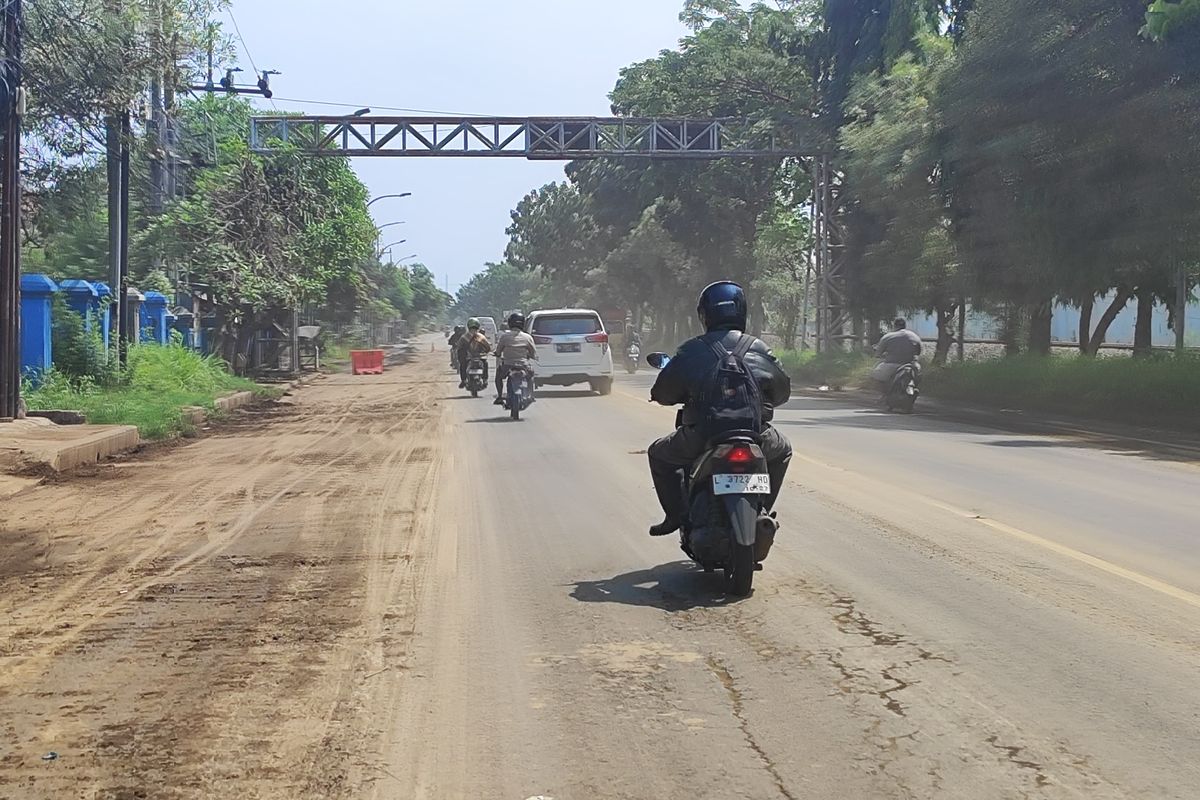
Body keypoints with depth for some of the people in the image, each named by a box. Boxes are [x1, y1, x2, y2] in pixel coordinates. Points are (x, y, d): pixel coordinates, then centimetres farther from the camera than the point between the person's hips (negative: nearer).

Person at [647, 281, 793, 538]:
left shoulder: (691, 350, 3)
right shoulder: (759, 348, 10)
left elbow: (663, 392, 5)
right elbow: (783, 389, 17)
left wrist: (688, 397, 28)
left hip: (700, 438, -1)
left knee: (659, 454, 26)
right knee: (782, 450, 35)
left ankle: (676, 513, 12)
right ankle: (761, 510, 26)